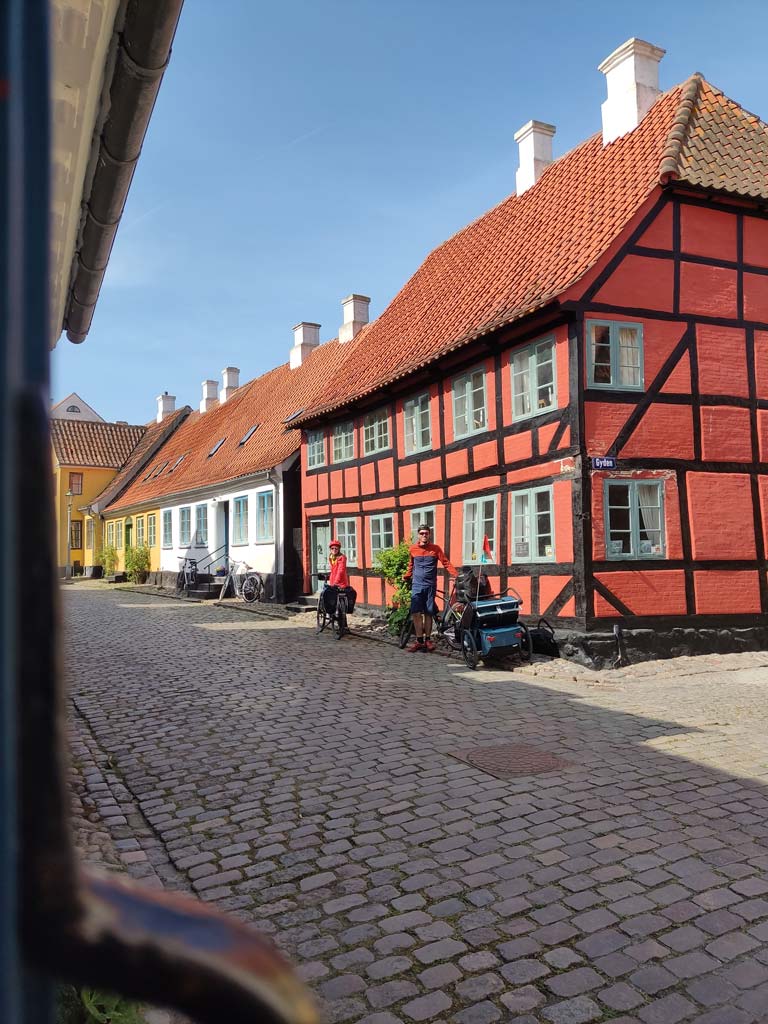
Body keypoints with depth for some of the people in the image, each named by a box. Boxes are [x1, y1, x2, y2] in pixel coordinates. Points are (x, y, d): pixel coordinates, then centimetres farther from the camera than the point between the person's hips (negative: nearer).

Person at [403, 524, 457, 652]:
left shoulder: (436, 549, 0)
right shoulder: (413, 549, 6)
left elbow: (446, 563, -4)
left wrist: (455, 575, -16)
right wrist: (405, 577, 22)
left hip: (430, 586, -1)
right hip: (417, 585, 1)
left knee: (428, 613, 5)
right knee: (416, 613, -9)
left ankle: (428, 640, 15)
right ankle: (419, 640, -3)